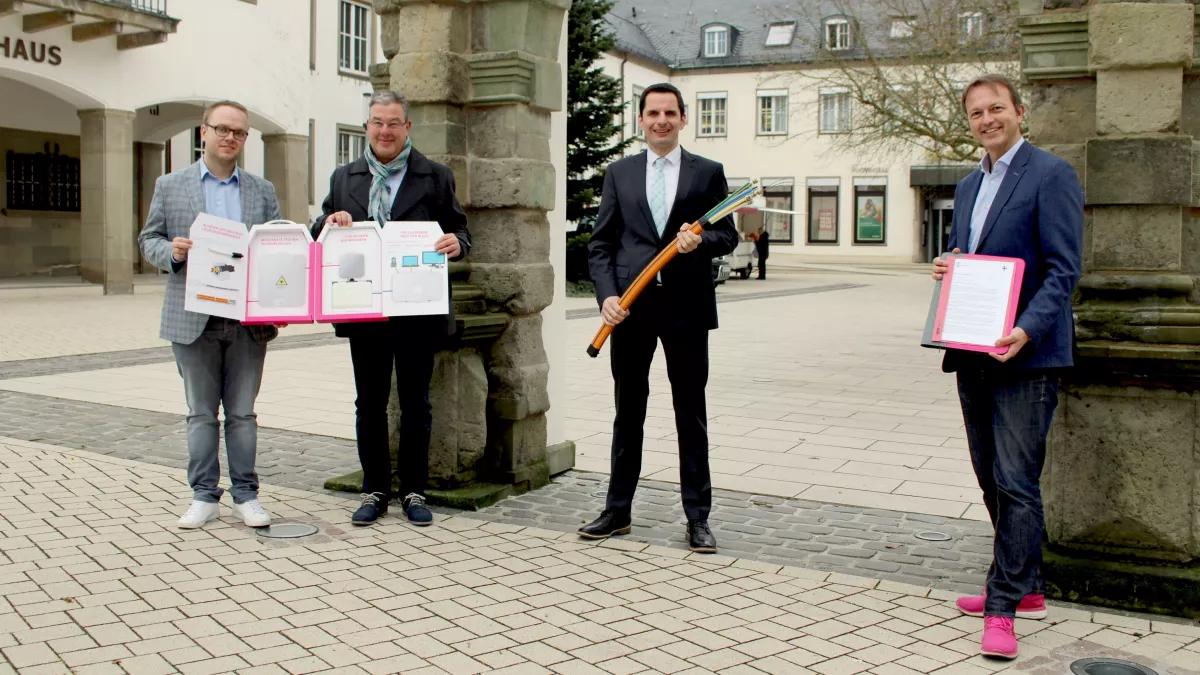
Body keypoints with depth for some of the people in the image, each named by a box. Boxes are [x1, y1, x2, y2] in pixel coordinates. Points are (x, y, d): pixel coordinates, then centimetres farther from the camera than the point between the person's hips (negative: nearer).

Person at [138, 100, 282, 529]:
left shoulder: (262, 191, 11)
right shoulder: (170, 186, 7)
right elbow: (148, 240, 9)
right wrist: (172, 252, -14)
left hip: (248, 320, 1)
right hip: (194, 319, -1)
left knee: (242, 412, 7)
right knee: (201, 412, 7)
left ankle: (245, 494, 14)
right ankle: (204, 495, 14)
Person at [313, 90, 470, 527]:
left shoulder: (436, 177, 4)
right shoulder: (344, 178, 12)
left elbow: (458, 230, 4)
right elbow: (320, 236, 15)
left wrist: (456, 243, -19)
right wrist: (330, 221, -8)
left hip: (418, 311, -2)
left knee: (415, 404, 6)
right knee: (369, 404, 9)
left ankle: (414, 491, 18)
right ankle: (374, 490, 20)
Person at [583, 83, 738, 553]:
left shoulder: (708, 172, 6)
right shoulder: (619, 173, 10)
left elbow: (727, 235, 5)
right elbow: (600, 244, 7)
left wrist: (700, 241, -17)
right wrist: (607, 295, -7)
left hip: (686, 306, -1)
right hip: (630, 305, 2)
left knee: (691, 415, 4)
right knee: (628, 412, 11)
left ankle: (698, 518, 12)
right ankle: (617, 510, 21)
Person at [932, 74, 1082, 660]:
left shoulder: (1050, 175, -6)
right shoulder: (968, 186, 18)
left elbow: (1063, 269, -13)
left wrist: (1027, 330, -26)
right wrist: (945, 270, 2)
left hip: (1025, 353, -8)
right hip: (972, 352, 8)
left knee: (1015, 482, -7)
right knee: (992, 480, 14)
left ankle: (1003, 607, 0)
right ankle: (1024, 588, 28)